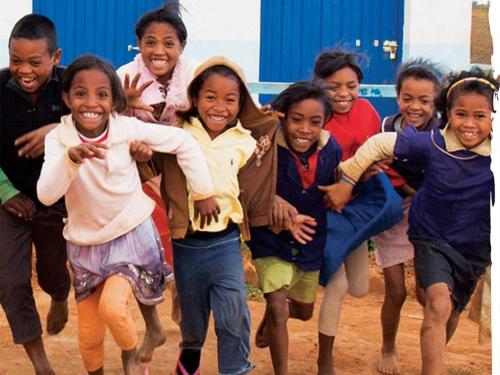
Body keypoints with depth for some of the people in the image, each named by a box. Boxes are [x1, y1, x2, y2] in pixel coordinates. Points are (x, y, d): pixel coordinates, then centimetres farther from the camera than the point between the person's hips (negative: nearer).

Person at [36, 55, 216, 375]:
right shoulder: (58, 139, -13)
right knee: (89, 334, 9)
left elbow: (184, 142, -8)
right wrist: (70, 158, -41)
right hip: (86, 245, 2)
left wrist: (203, 193, -4)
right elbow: (46, 195, -26)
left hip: (131, 236, -2)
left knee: (112, 306, -24)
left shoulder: (127, 127, -15)